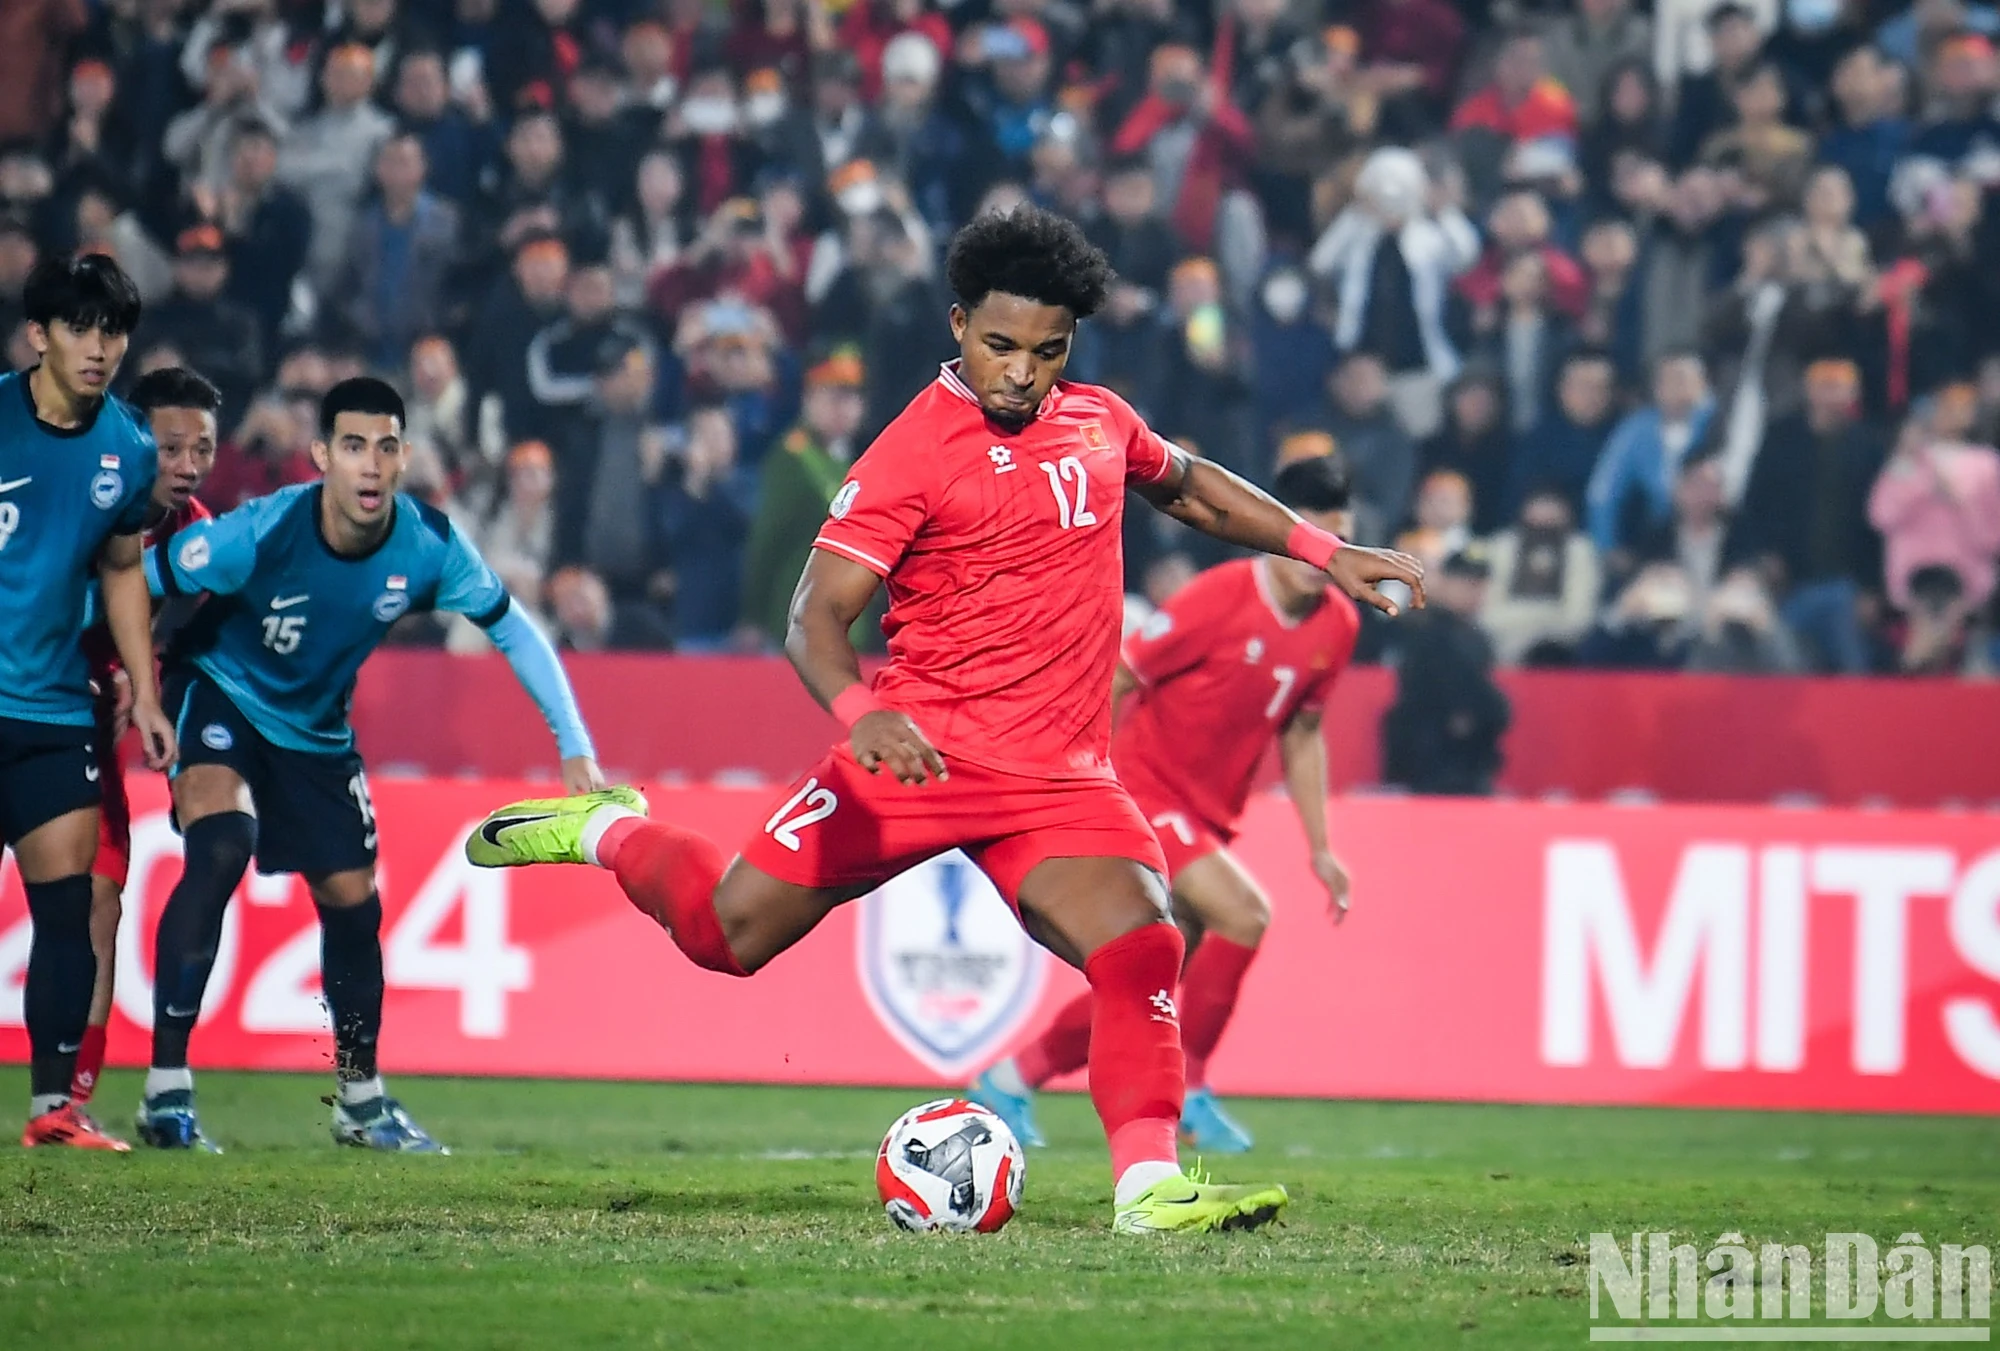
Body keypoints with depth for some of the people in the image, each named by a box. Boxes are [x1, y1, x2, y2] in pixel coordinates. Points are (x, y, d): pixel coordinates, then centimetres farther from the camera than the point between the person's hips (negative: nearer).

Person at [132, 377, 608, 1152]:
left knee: (352, 903, 8)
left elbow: (513, 631, -8)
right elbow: (131, 582, -20)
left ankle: (361, 1099, 30)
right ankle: (165, 1087, -25)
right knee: (220, 849, -29)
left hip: (316, 731, 5)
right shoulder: (262, 534, -32)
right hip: (219, 693, -5)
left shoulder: (428, 544, -20)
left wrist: (575, 747, -12)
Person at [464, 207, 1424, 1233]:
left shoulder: (1100, 421, 11)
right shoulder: (916, 451, -9)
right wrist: (860, 712, -34)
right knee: (731, 930, -1)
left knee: (1140, 946, -19)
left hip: (1062, 776, 4)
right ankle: (607, 833, 28)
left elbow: (1191, 488, 34)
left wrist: (1324, 552, 30)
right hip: (928, 750, -4)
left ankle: (1147, 1187, -19)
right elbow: (816, 616, -15)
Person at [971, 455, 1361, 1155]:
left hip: (1208, 819, 8)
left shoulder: (1337, 626, 1)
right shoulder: (1220, 598, -20)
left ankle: (1010, 1083, 27)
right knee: (1244, 914, -26)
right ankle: (1188, 1091, -10)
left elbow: (1300, 734, 15)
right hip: (1143, 788, -8)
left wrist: (1321, 849, 14)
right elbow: (1114, 679, -15)